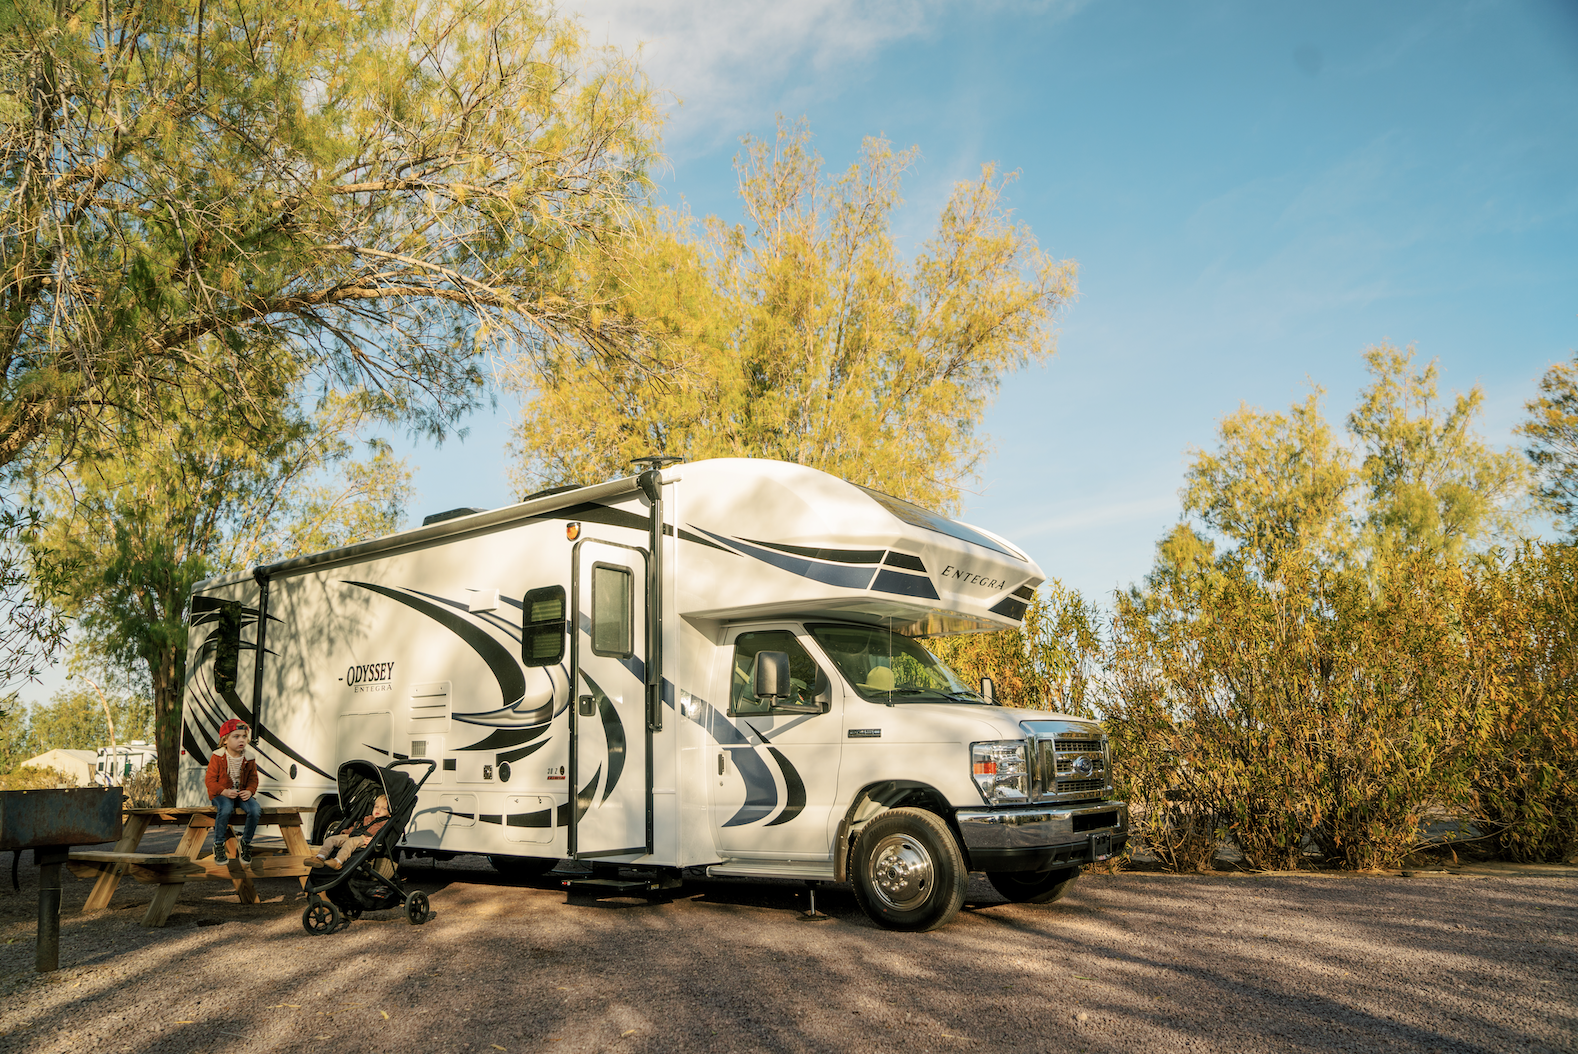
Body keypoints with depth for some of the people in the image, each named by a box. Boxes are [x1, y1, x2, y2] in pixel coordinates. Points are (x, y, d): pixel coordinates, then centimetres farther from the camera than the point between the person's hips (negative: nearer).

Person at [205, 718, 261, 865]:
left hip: (242, 793, 3)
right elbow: (210, 780, -8)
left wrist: (249, 791, -15)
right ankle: (218, 845, -15)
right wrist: (224, 791, -25)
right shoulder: (217, 757, -8)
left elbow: (253, 779, 7)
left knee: (255, 810, -26)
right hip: (220, 793, -3)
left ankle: (246, 843, -3)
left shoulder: (249, 759, 1)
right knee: (225, 809, -38)